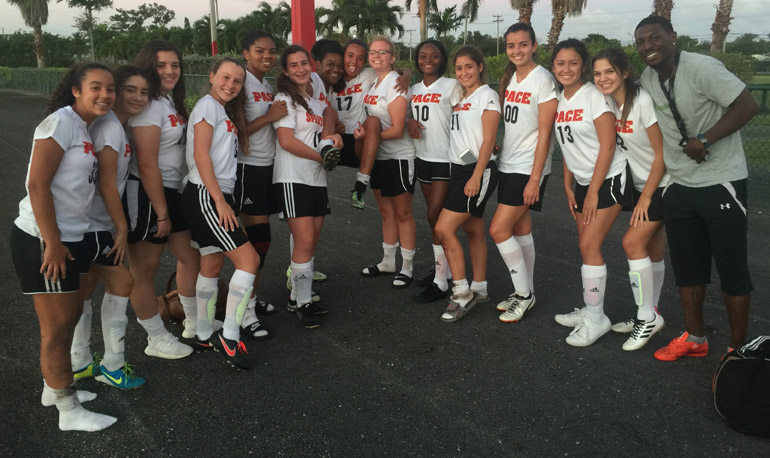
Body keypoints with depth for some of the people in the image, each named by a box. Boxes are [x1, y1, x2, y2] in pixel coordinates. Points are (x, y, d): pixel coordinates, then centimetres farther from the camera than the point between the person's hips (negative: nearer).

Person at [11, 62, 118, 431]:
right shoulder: (61, 122, -15)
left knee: (71, 313, 21)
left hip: (66, 238, 10)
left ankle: (54, 387, 40)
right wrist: (53, 244, -21)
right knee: (57, 326, 2)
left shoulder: (84, 128, 13)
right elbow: (37, 184, -21)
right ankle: (69, 412, 16)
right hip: (43, 241, -9)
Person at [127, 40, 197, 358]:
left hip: (171, 192, 10)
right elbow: (147, 165, -21)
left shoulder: (171, 101, 12)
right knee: (144, 272, 4)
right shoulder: (148, 106, -16)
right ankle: (157, 340, 17)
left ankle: (194, 322, 36)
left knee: (191, 256, 18)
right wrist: (161, 213, -18)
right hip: (145, 196, -10)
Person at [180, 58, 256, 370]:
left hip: (219, 196, 9)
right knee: (249, 259, -12)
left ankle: (204, 336, 22)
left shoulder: (226, 112, 19)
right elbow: (201, 156, -15)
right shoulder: (207, 106, -8)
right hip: (205, 195, -9)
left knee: (212, 265, 13)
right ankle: (230, 335, -5)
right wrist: (220, 201, -18)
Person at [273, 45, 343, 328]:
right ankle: (302, 304, 1)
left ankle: (299, 298, 21)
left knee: (311, 241, 8)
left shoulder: (316, 100, 18)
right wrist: (321, 156, -11)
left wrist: (332, 139, 2)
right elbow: (287, 140, -15)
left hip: (317, 179, 8)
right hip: (292, 179, -8)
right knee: (305, 242, -11)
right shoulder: (285, 99, -5)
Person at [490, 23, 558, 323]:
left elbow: (544, 134, -15)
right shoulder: (509, 79, 9)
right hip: (507, 164, 7)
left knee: (498, 230, -9)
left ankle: (524, 294, 7)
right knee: (520, 228, 12)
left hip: (528, 169, -7)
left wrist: (535, 179, -18)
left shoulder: (543, 80, -12)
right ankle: (525, 293, 24)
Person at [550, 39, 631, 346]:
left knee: (589, 246, -10)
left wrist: (593, 191, -16)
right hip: (583, 182, 7)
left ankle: (596, 319, 1)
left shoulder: (594, 96, -14)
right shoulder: (559, 100, 7)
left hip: (608, 180, -7)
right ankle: (590, 310, 20)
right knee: (586, 247, 9)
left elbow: (607, 145, -17)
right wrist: (568, 187, 11)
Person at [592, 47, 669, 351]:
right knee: (652, 250, 10)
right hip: (640, 183, 6)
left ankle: (648, 317, -1)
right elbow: (609, 146, 9)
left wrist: (646, 197, -13)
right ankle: (650, 315, 20)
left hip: (662, 184, -6)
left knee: (632, 242, -13)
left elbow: (662, 154, -18)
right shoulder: (608, 102, -1)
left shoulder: (643, 101, -21)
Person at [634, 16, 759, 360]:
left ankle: (737, 347, 17)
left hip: (721, 183, -7)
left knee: (732, 269, 3)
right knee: (686, 267, 13)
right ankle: (694, 340, 28)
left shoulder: (701, 68, -16)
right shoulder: (646, 81, 4)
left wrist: (704, 141, -24)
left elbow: (748, 105, -20)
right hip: (679, 187, 7)